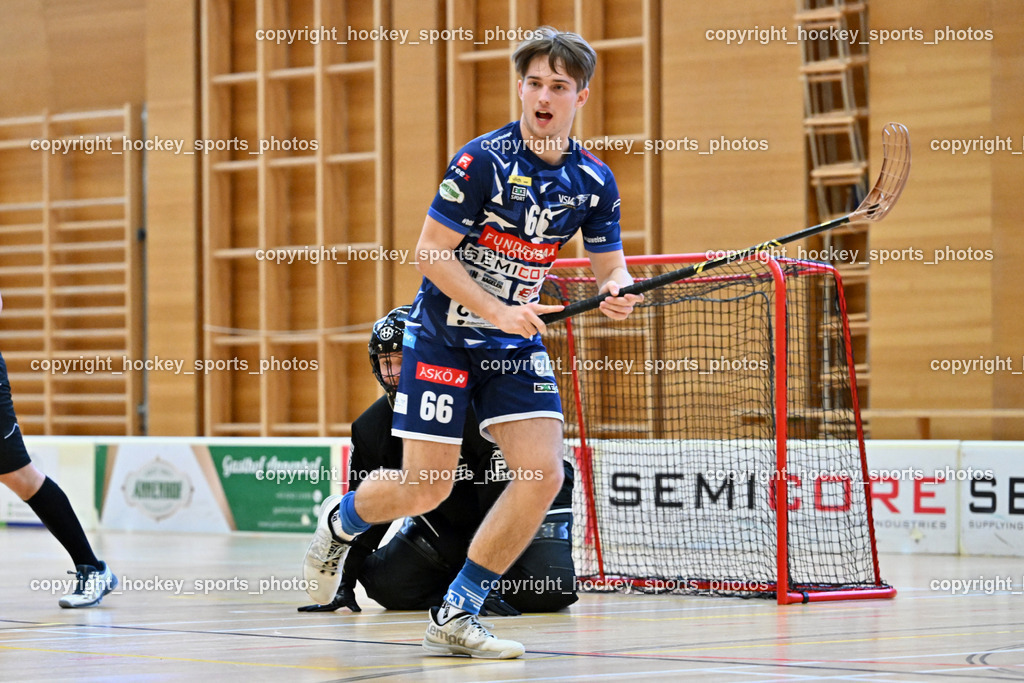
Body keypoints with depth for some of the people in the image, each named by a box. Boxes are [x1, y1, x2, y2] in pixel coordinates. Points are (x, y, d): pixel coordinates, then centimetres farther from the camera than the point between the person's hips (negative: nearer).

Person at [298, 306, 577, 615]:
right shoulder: (373, 427, -10)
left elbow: (502, 495, -30)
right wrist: (346, 583, -5)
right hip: (449, 516, 5)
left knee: (546, 592, -29)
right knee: (391, 587, -15)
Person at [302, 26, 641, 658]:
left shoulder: (594, 181, -2)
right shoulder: (484, 160, -17)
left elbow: (610, 267, 5)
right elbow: (431, 251, -16)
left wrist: (617, 292, -20)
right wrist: (497, 311, -24)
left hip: (518, 345, 5)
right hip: (443, 337, -4)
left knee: (544, 473, -13)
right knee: (425, 491, -5)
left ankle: (455, 617, -1)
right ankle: (340, 522, 31)